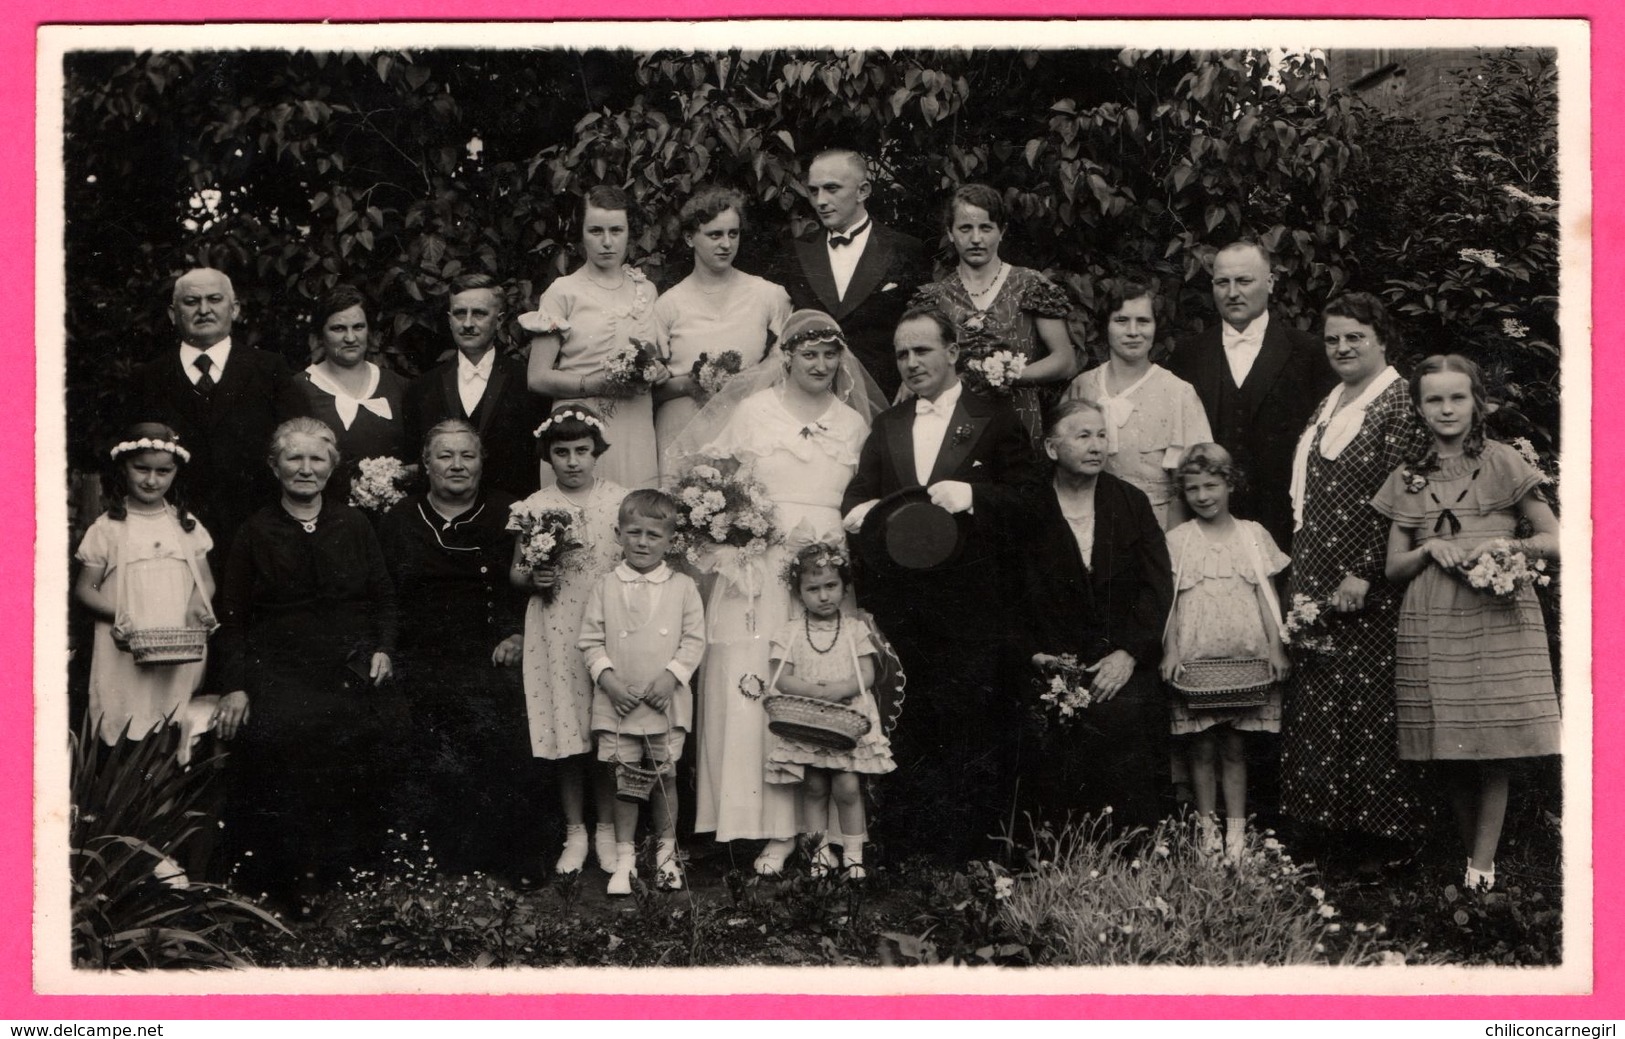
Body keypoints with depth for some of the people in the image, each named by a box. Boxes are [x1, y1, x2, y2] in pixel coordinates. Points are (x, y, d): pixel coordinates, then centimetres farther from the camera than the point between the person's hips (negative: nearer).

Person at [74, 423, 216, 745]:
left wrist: (198, 605, -8)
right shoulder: (108, 528, 0)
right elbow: (84, 588, 3)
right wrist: (116, 614, -14)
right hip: (127, 656, -2)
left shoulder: (187, 525, 9)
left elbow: (206, 581, 14)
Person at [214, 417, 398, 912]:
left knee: (351, 735, -26)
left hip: (350, 668, 1)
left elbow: (384, 598, 20)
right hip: (277, 669, -1)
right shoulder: (256, 532, 11)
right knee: (280, 736, -29)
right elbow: (233, 616, 9)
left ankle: (341, 868, -16)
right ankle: (293, 877, -23)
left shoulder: (354, 527, 16)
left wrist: (383, 649, 3)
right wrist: (236, 685, 0)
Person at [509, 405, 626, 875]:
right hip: (555, 636, 1)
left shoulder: (621, 500, 1)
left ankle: (606, 829, 17)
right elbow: (515, 572, 10)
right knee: (566, 737, 4)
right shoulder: (534, 507, 4)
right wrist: (533, 579, -9)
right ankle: (575, 832, 17)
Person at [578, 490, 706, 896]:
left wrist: (671, 676, -13)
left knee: (664, 777, 8)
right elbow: (590, 641, 2)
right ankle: (624, 857, 14)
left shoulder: (682, 587, 1)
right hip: (617, 702, 0)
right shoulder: (605, 587, 2)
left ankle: (666, 851, 23)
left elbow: (694, 639, -1)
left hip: (667, 701, 0)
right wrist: (608, 678, -11)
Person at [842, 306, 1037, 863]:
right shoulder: (886, 425, 18)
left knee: (972, 725, -5)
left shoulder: (994, 419, 4)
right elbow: (859, 493, 12)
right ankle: (905, 844, 13)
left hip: (970, 602, -4)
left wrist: (970, 494, -19)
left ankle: (967, 846, 1)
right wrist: (858, 511, -11)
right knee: (905, 729, 6)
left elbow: (1026, 498, -3)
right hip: (900, 600, 4)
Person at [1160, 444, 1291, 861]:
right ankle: (1207, 830, 13)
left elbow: (1267, 595, 7)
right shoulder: (1177, 540, 4)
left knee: (1234, 749, 4)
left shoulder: (1253, 535, 6)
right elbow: (1167, 601, 3)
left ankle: (1236, 834, 7)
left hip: (1245, 657, 0)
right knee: (1201, 749, 4)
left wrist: (1275, 647, -1)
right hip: (1195, 659, 0)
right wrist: (1170, 651, -6)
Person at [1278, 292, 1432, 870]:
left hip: (1369, 590, -8)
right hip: (1317, 584, 8)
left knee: (1372, 707, -5)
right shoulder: (1329, 404, 17)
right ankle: (1333, 824, 16)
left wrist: (1364, 573, -19)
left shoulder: (1400, 403, -8)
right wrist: (1302, 572, 15)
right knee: (1317, 706, 8)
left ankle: (1384, 834, 4)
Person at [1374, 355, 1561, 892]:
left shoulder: (1502, 464, 4)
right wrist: (1430, 550, -7)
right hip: (1431, 622, 3)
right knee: (1450, 753, 2)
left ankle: (1483, 864, -2)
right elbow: (1393, 567, 12)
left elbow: (1556, 539, 4)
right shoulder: (1406, 480, 13)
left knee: (1494, 749, -5)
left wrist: (1504, 545, -13)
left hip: (1498, 614, -3)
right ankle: (1472, 855, 14)